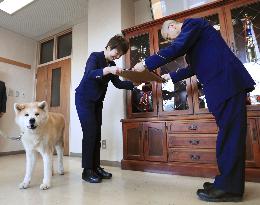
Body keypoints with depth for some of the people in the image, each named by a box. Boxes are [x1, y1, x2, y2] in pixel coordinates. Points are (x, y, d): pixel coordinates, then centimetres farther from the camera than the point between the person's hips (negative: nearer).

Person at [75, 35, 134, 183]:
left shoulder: (112, 64, 9)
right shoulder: (95, 57, -10)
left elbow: (118, 83, 7)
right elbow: (89, 73, -29)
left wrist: (134, 84, -4)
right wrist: (108, 70, -44)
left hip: (97, 102, 7)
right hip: (84, 99, -7)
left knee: (97, 134, 3)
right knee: (90, 132, -14)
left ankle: (96, 167, 11)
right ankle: (87, 170, -5)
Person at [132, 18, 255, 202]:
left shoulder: (192, 23, 1)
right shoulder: (192, 34, 28)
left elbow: (176, 48, -16)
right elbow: (194, 67, 32)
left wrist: (146, 64, -10)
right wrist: (171, 76, 35)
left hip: (226, 81, -10)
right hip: (223, 84, 10)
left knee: (229, 133, -8)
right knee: (229, 133, 8)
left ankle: (229, 188, 1)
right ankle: (229, 183, 17)